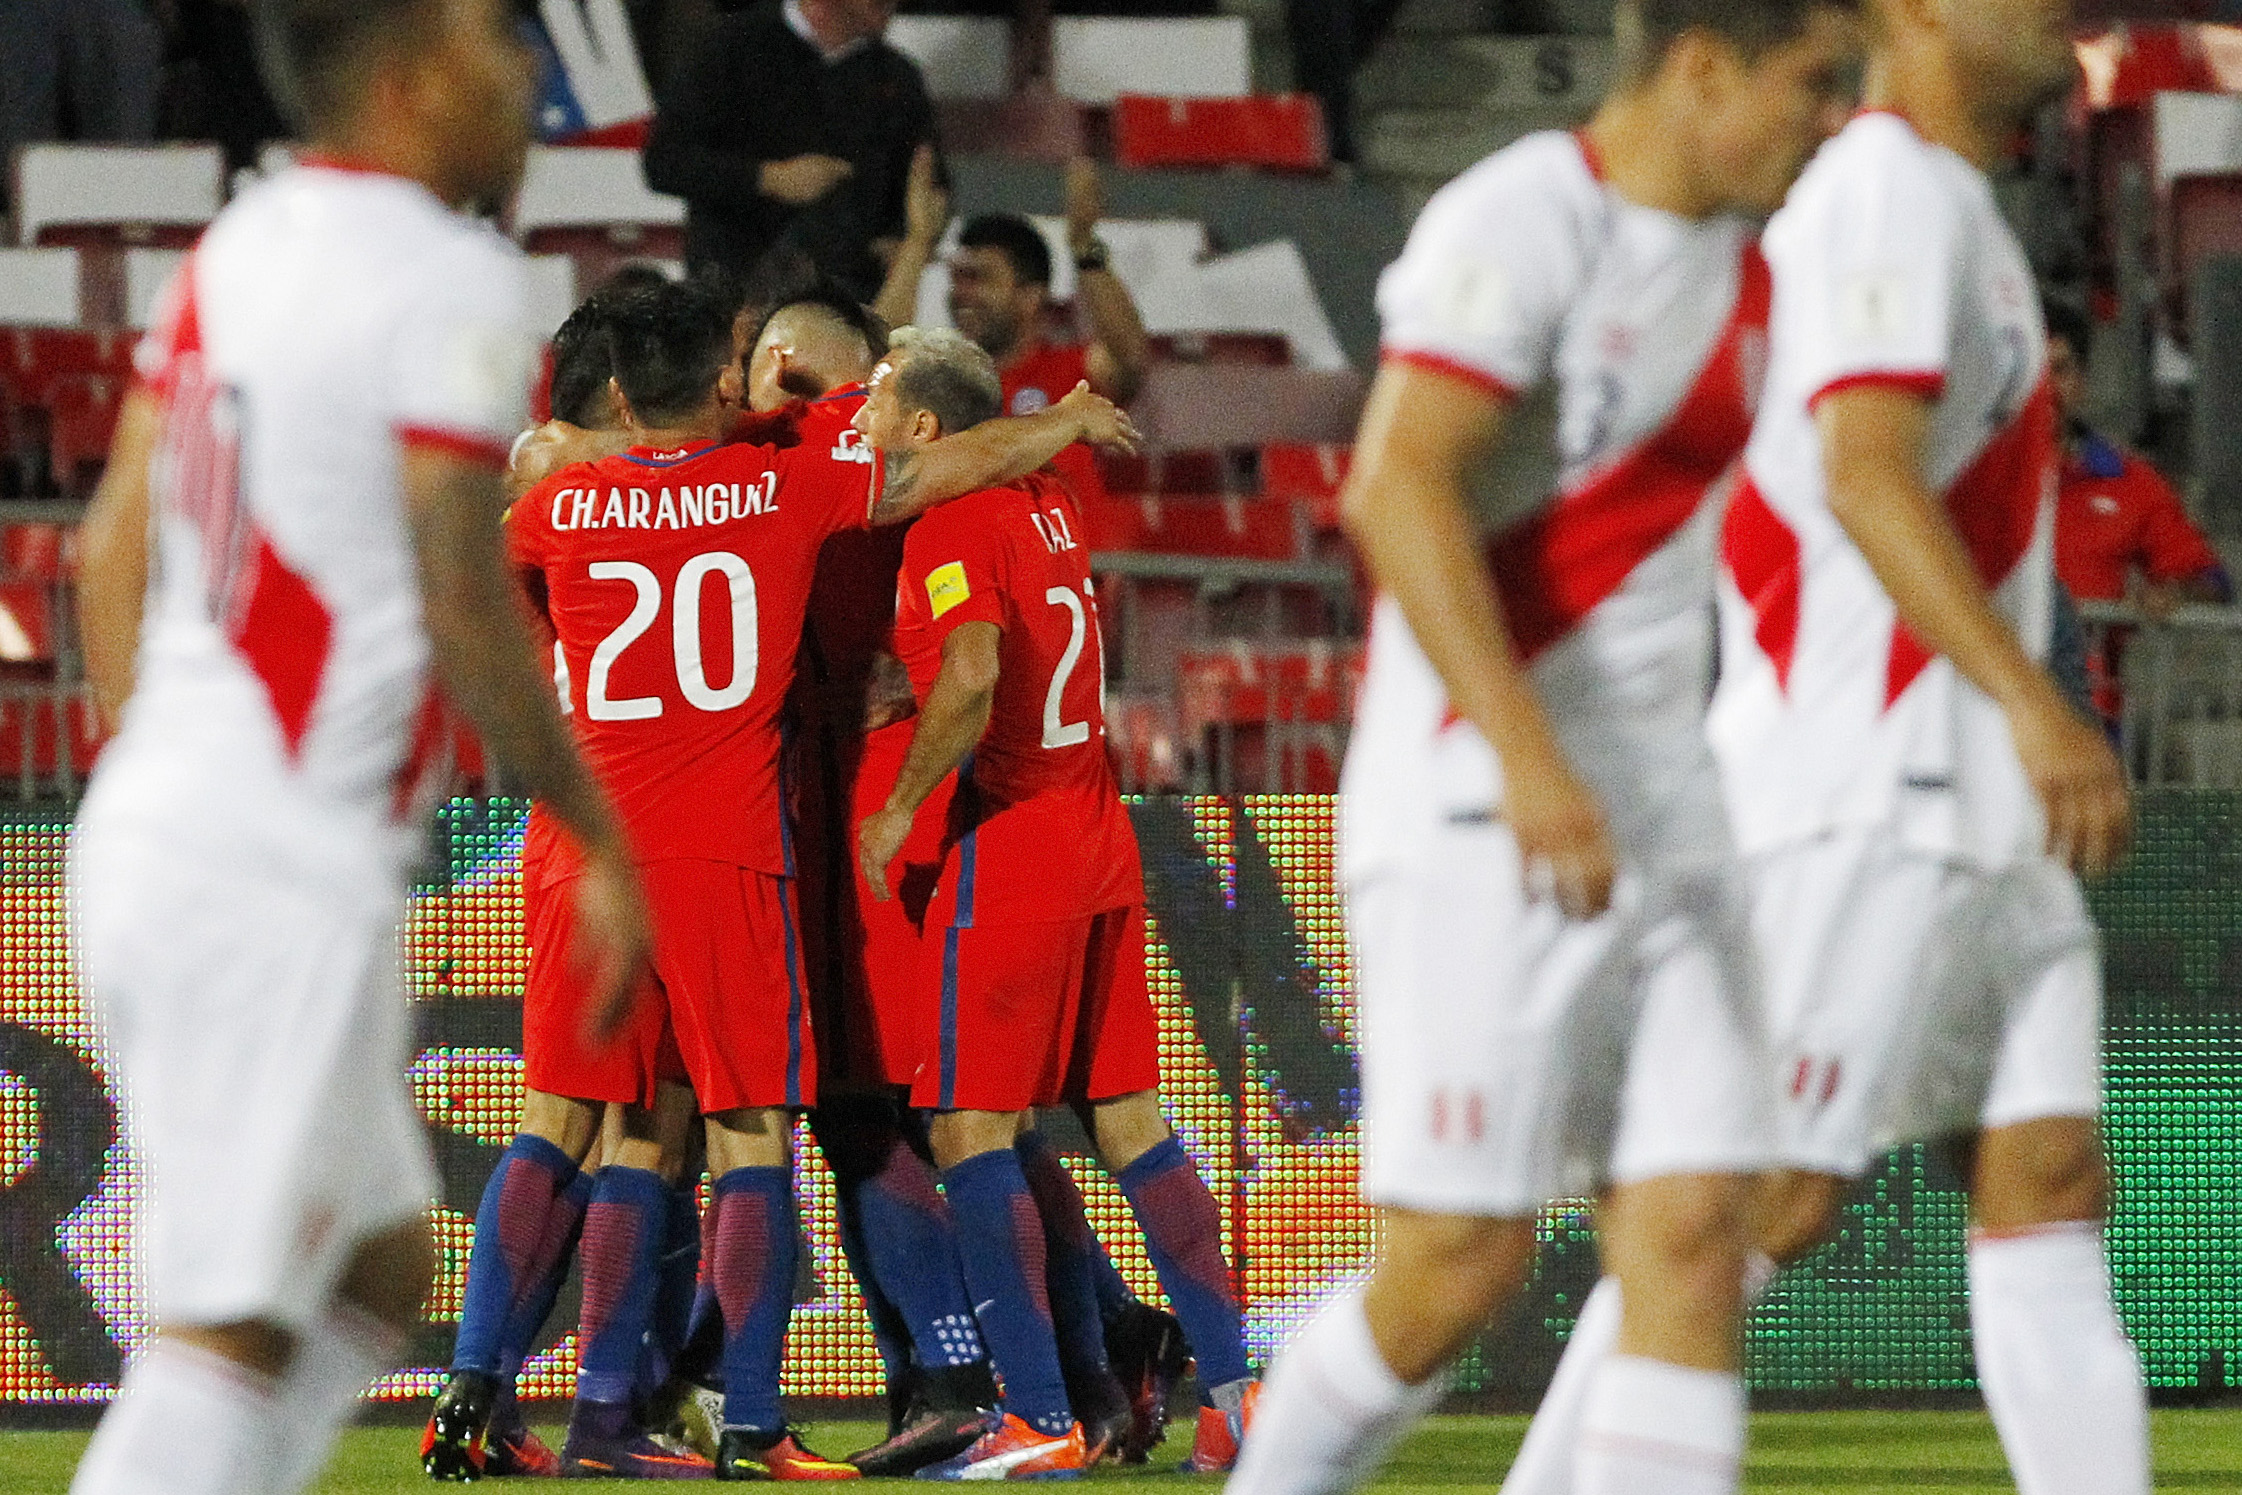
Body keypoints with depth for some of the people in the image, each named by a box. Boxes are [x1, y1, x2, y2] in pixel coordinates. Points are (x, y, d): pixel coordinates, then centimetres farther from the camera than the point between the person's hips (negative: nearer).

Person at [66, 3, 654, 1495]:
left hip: (146, 819, 9)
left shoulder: (232, 255, 13)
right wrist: (602, 840, -5)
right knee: (237, 1326, -9)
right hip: (283, 873, -9)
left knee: (378, 1271, 18)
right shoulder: (450, 284, -12)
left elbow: (115, 551, 15)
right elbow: (463, 607, -14)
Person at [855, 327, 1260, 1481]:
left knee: (970, 1133, -4)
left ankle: (1040, 1419, -8)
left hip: (1008, 844, -8)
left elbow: (972, 677, -26)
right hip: (1097, 829, 8)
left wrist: (898, 809, -16)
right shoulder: (1046, 507, 12)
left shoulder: (951, 527, -13)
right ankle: (1231, 1384, 10)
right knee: (1127, 1117, 12)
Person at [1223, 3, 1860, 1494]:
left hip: (1661, 810, 8)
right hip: (1476, 812, -8)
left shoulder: (1742, 265, 13)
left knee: (1697, 1237, -4)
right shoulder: (1524, 224, -13)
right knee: (1463, 1263, -8)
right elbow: (1398, 486, -24)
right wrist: (1527, 756, -32)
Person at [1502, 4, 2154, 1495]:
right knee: (1769, 1196, -8)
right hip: (1868, 800, -10)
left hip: (1975, 812, 10)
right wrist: (2035, 703, -30)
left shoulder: (1947, 209, 20)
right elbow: (1866, 477, -23)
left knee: (2049, 1185, 2)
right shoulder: (1893, 192, -11)